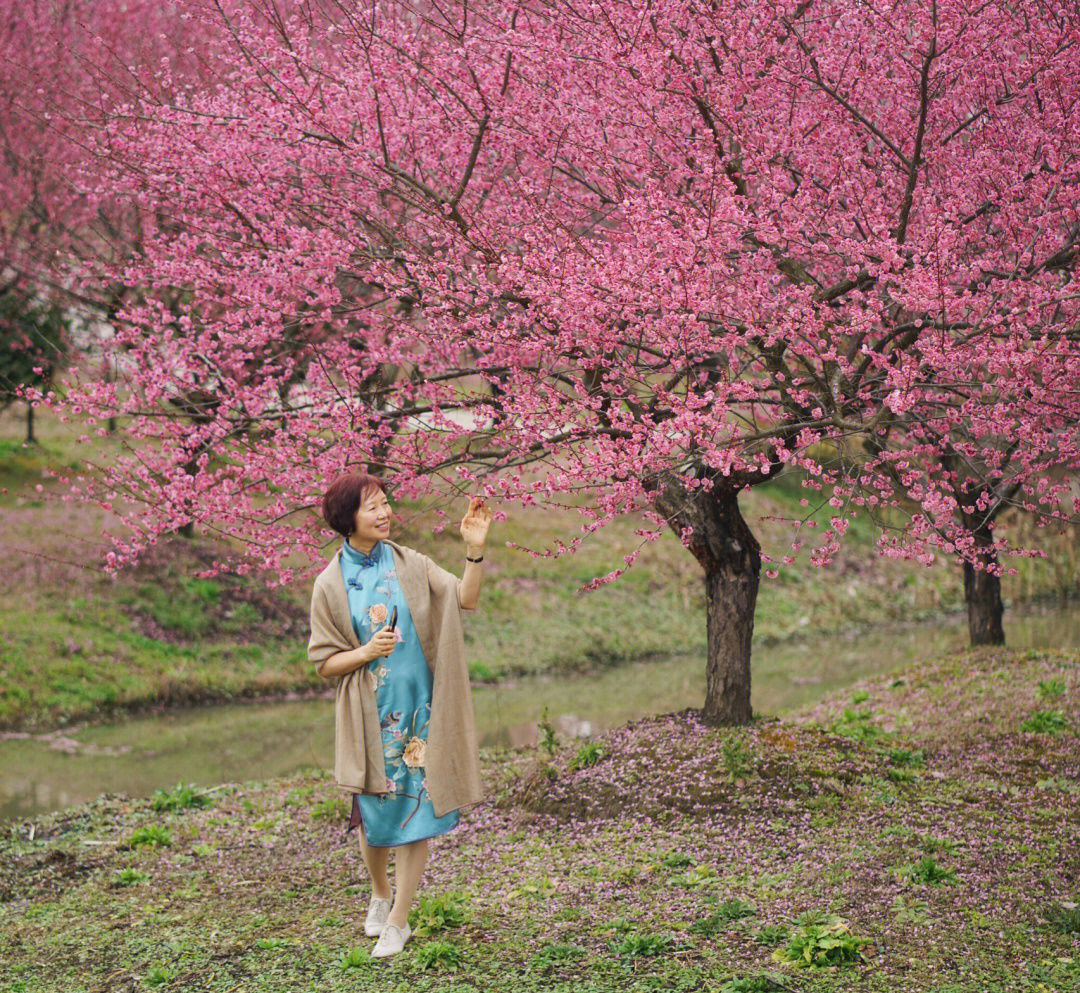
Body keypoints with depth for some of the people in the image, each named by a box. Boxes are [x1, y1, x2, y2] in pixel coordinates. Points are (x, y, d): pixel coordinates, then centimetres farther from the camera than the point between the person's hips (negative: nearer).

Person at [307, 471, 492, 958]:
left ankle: (399, 920, 13)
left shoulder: (410, 564, 2)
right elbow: (324, 662, 0)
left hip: (418, 709, 1)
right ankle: (380, 894, 36)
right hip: (369, 715, -1)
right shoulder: (330, 584, -3)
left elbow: (466, 599, -7)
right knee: (374, 811, 6)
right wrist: (367, 653, -18)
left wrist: (474, 549, -20)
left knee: (416, 809, 0)